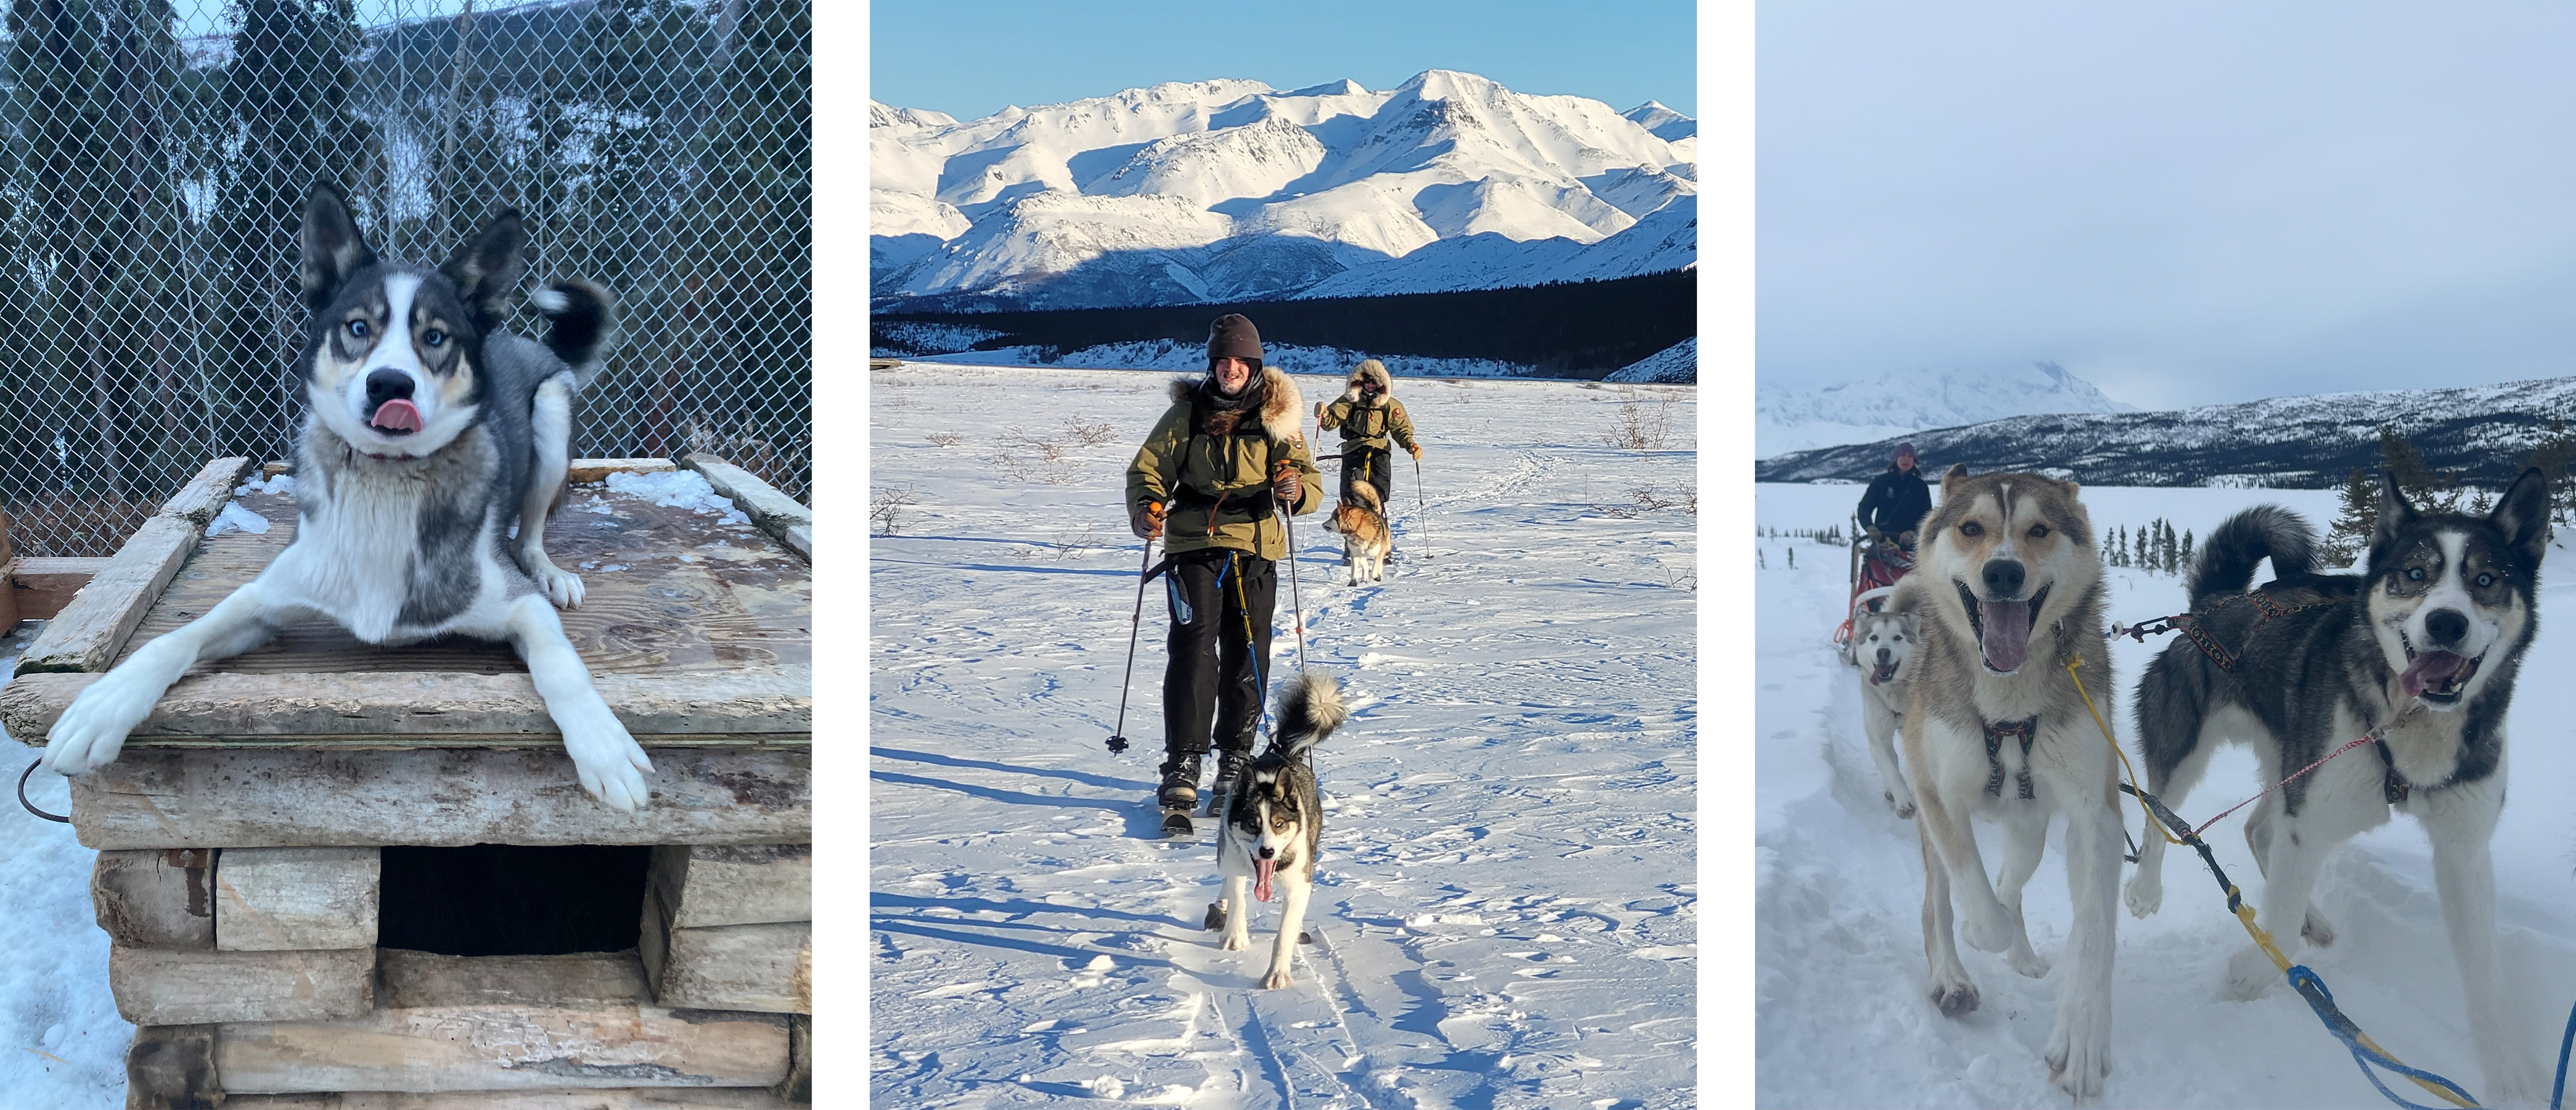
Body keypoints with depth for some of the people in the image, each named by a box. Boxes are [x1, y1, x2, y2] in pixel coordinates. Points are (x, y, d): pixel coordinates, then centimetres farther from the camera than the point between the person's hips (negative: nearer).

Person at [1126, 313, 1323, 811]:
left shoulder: (1275, 415, 5)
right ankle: (1183, 763, -11)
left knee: (1248, 656, 5)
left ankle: (1236, 758, 20)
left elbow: (1312, 484, 2)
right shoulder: (1187, 413, 5)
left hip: (1256, 550, 1)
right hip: (1194, 545, -1)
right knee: (1194, 648, -12)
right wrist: (1146, 506, -13)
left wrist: (1294, 489, -22)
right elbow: (1149, 467, 8)